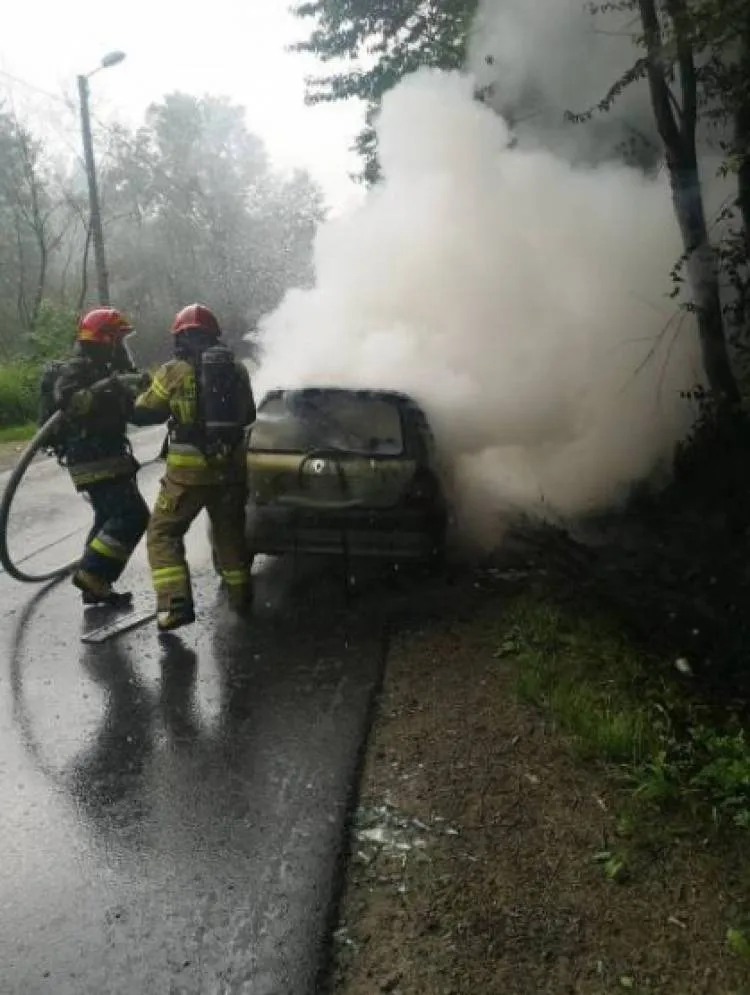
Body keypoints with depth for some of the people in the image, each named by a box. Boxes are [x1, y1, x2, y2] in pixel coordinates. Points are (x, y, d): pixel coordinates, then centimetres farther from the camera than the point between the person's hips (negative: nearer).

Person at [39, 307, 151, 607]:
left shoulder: (99, 370, 19)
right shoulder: (75, 369, -12)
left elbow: (123, 409, 23)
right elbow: (68, 402, -31)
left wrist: (137, 386, 7)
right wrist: (101, 392, -40)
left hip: (104, 458, 11)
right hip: (94, 461, -11)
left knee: (109, 519, 15)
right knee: (132, 515, -17)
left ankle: (96, 586, 22)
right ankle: (91, 575, -13)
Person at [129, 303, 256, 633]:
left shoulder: (174, 371, -7)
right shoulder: (237, 369, 6)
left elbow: (142, 414, 2)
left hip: (189, 470, -4)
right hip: (231, 466, 5)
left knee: (163, 533, 6)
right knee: (230, 531, 22)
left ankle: (175, 603, -7)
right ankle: (240, 595, 30)